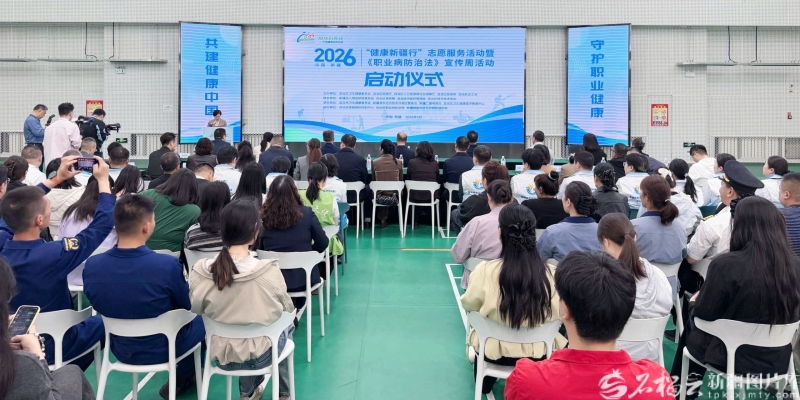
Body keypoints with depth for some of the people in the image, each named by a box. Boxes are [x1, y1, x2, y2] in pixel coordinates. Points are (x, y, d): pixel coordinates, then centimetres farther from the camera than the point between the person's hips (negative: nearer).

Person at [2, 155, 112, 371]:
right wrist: (103, 180, -8)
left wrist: (57, 178, 12)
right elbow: (103, 224, -21)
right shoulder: (53, 255, -32)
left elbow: (22, 206, 6)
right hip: (51, 348, -5)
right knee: (101, 322, 23)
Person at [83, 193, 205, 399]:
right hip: (162, 350, -4)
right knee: (201, 318, 26)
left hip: (120, 349, 4)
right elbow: (186, 306, -12)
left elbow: (101, 306, 1)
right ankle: (180, 381, 41)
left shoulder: (91, 266, -19)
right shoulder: (168, 265, -31)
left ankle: (179, 378, 43)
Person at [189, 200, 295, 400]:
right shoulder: (269, 271, -24)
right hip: (258, 357, -3)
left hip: (219, 355, 3)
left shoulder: (200, 271, -17)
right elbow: (287, 310, -8)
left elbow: (196, 309, 0)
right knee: (287, 325, 30)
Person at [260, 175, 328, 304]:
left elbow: (259, 249, 1)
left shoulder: (263, 217, -11)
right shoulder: (307, 213, -14)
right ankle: (298, 303, 42)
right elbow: (323, 243, -6)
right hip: (303, 278, -1)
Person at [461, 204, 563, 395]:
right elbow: (558, 314, -6)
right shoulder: (551, 273, -23)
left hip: (495, 351, -1)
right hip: (538, 353, 1)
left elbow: (468, 305, -6)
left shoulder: (486, 270, -25)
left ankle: (486, 382, 53)